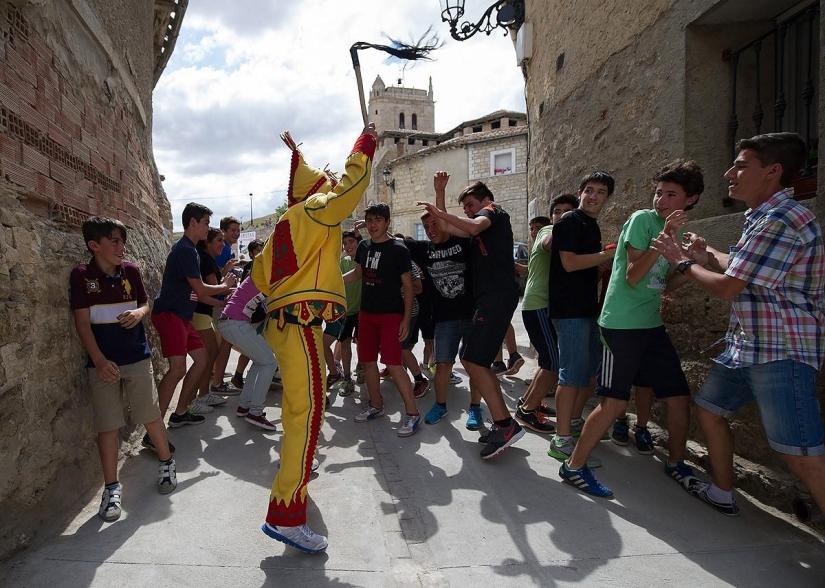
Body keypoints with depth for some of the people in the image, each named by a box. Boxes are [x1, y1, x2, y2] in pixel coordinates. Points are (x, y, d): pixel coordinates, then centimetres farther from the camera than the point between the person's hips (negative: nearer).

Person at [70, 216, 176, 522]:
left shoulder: (130, 271, 1)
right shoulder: (81, 275, -7)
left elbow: (145, 303, 12)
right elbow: (82, 322, -8)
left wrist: (139, 313, -13)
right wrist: (100, 361, -15)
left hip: (137, 357, 2)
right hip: (102, 362, -1)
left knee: (151, 414, 6)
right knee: (107, 425, 4)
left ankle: (167, 462, 27)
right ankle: (112, 487, 15)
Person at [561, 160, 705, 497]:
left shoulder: (677, 232, 13)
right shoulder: (642, 219, -9)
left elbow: (666, 285, 16)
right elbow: (632, 276, -16)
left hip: (652, 324, 8)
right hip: (622, 323, -8)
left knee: (679, 395, 12)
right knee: (615, 402, -7)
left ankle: (676, 463, 35)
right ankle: (573, 467, 7)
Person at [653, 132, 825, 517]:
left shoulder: (782, 219, -19)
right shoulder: (763, 218, 14)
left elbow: (726, 288, -19)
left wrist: (682, 261, -6)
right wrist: (708, 255, 23)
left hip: (780, 354, -11)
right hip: (745, 348, 11)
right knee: (708, 409, 19)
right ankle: (722, 493, 34)